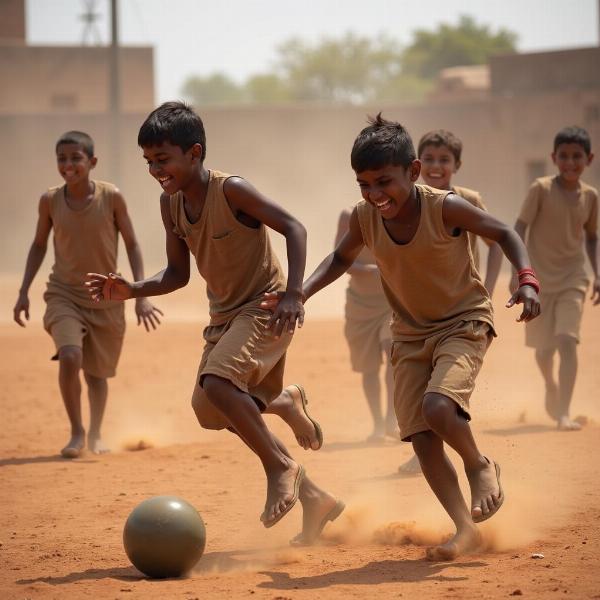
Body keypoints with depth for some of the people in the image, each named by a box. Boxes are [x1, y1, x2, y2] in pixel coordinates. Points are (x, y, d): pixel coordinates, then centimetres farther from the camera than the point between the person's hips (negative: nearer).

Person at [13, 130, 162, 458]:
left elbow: (131, 245, -4)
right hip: (64, 294, 0)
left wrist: (141, 296, -9)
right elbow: (39, 245, 7)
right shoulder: (50, 200, -7)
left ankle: (95, 434, 36)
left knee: (97, 371, 11)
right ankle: (76, 432, -6)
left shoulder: (111, 197, -12)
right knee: (69, 356, -23)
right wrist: (24, 292, 3)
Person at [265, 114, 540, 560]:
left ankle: (480, 465, 4)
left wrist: (527, 279, -27)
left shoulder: (446, 209, -22)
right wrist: (300, 293, -5)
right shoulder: (365, 218, -10)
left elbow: (505, 234, -11)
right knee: (421, 438, -3)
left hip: (465, 323, -5)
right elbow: (342, 258, 10)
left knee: (438, 408, -28)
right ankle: (466, 530, 9)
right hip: (410, 333, 5)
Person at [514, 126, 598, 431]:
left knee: (567, 340, -17)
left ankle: (563, 413, -20)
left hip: (572, 279, 1)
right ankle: (551, 386, 42)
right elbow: (519, 229, -11)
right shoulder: (541, 189, -10)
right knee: (544, 348, 9)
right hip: (539, 279, -1)